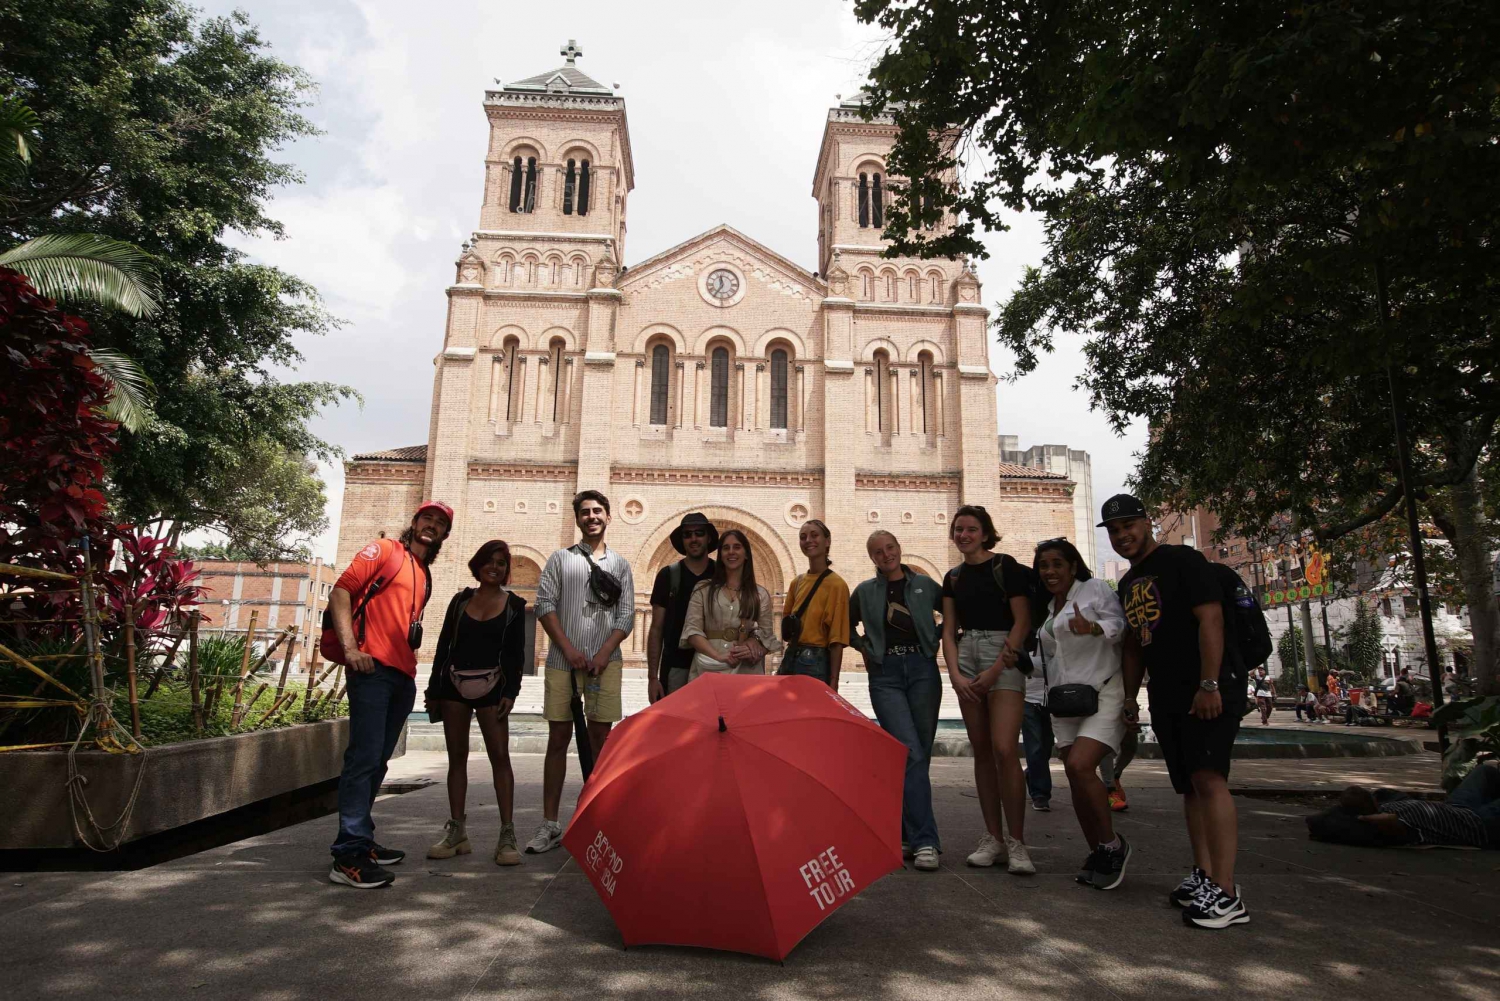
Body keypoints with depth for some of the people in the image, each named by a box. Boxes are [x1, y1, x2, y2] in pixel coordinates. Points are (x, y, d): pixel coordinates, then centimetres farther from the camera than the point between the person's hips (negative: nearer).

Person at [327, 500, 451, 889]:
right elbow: (341, 592, -8)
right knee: (364, 757, -11)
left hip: (403, 677, 8)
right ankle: (348, 856, -8)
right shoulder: (384, 551, 1)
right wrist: (350, 649, -17)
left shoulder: (425, 576, 22)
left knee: (377, 761, 13)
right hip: (373, 668, -8)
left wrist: (413, 669, 17)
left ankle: (362, 841, 22)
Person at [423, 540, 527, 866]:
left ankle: (507, 837, -7)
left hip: (490, 686, -2)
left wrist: (510, 692, -8)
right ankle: (457, 833, 12)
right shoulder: (461, 600, 10)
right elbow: (444, 645, 10)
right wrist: (433, 689, 5)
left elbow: (516, 653, 2)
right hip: (455, 683, 3)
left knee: (500, 756, -9)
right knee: (457, 756, 5)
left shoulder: (514, 604, 4)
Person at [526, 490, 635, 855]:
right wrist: (568, 648, -8)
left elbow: (626, 615, 6)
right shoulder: (560, 559, 12)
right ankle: (549, 825, 8)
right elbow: (544, 605, 3)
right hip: (562, 661, 0)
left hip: (605, 661, 0)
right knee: (559, 738, 2)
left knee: (600, 738, 2)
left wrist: (603, 654, -8)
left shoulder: (619, 564, 13)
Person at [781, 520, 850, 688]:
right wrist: (788, 628, 1)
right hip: (790, 658, 6)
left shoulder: (836, 585, -10)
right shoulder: (796, 582, 9)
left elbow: (837, 638, -12)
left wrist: (833, 682, -15)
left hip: (816, 662, -6)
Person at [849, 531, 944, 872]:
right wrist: (865, 647, 9)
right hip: (885, 674, -1)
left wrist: (935, 639, 5)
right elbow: (846, 626, 22)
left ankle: (903, 829, 20)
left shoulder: (924, 584, 8)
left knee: (920, 754, 4)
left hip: (922, 669, 1)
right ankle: (924, 840, -14)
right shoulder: (865, 591, 9)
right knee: (911, 754, -14)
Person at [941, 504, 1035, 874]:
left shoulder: (1005, 566, -3)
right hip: (966, 656, 5)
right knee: (982, 751, 6)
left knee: (1004, 749, -14)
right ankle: (992, 837, 13)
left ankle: (1017, 843, -5)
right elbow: (949, 631, 12)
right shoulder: (953, 577, 13)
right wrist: (955, 674, -4)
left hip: (1003, 656, -5)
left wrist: (995, 670, -12)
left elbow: (1022, 621, -7)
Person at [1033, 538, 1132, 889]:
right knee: (1076, 777, 5)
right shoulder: (1048, 609, 20)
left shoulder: (1095, 589, -1)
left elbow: (1119, 623, -16)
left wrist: (1093, 628, -34)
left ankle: (1113, 845, -3)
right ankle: (1097, 853, 19)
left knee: (1079, 766, -21)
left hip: (1102, 694, -7)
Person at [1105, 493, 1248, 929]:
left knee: (1208, 777, -17)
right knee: (1189, 786, 9)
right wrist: (1130, 697, 19)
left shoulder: (1182, 560, -7)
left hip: (1210, 688, -8)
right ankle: (1203, 874, 15)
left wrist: (1209, 685, -22)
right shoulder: (1127, 583, 18)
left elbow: (1211, 619, -16)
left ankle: (1226, 894, -17)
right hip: (1166, 696, 9)